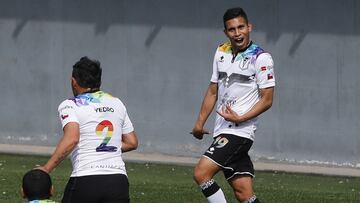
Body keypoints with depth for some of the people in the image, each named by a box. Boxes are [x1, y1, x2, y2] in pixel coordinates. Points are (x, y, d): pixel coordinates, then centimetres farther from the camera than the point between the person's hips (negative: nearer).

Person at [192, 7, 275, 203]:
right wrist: (200, 123, 17)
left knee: (201, 173, -18)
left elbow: (267, 100, -9)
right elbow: (213, 91, 21)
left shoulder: (261, 58, -8)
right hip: (222, 131, 6)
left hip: (240, 131, -6)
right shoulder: (221, 52, 13)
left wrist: (241, 118, -18)